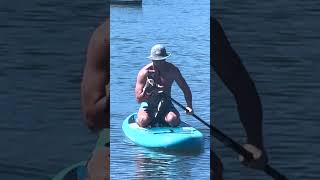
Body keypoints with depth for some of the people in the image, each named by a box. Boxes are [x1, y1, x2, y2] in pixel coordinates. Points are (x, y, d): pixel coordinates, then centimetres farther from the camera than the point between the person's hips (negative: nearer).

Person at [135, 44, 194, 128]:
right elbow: (138, 99, -17)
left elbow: (185, 89, 3)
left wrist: (189, 106, -12)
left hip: (166, 105, 2)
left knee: (173, 120, -30)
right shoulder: (144, 72, -13)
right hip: (148, 105, -2)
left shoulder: (172, 70, -4)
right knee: (144, 121, -32)